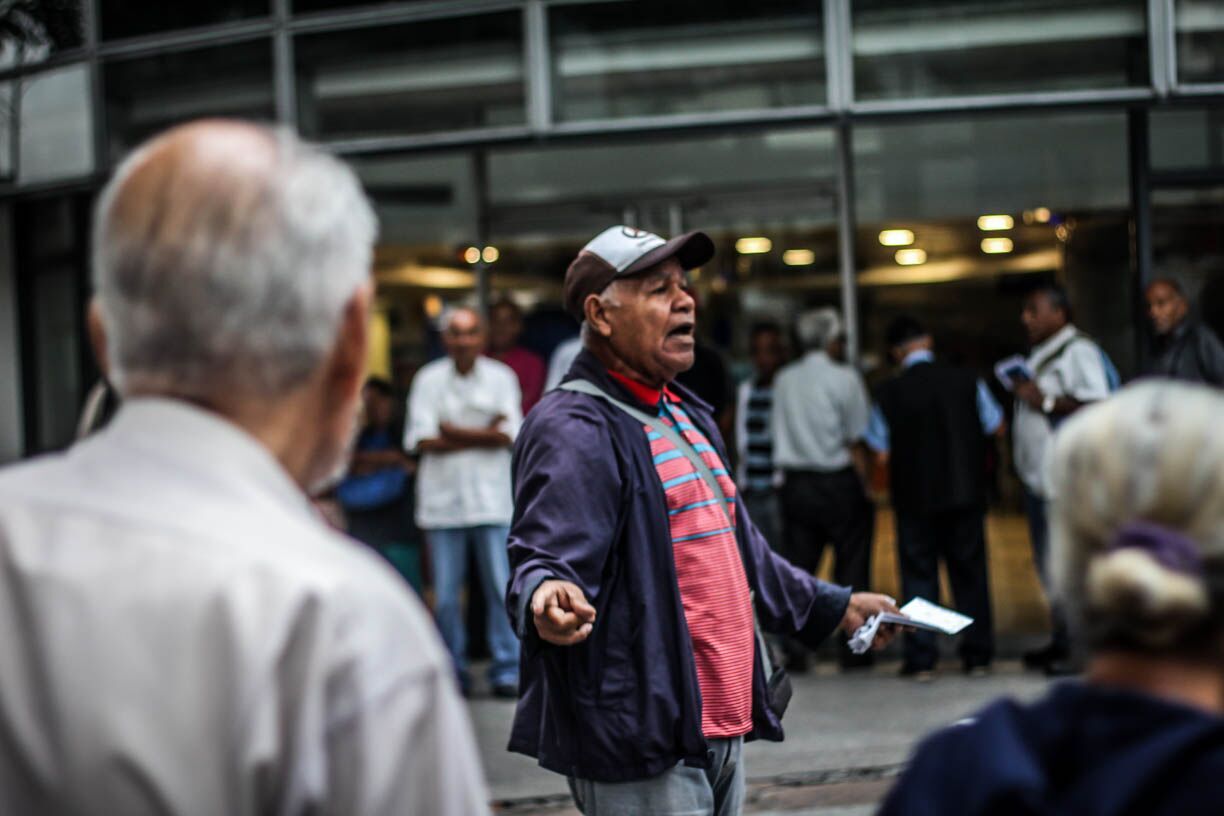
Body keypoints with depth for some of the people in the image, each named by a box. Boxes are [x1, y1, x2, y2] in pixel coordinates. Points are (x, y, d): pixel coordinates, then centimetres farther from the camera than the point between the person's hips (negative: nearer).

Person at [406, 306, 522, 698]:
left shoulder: (501, 377, 6)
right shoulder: (428, 379, 6)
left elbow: (508, 435, -5)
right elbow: (422, 441, -4)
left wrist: (452, 431, -6)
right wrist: (482, 435, -7)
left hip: (492, 498, 0)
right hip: (443, 498, 0)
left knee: (500, 586, -3)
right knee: (445, 594, 1)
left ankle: (507, 670, 4)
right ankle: (453, 671, 11)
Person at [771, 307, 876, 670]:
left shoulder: (784, 379, 6)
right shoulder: (844, 378, -6)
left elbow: (782, 435, 6)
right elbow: (855, 442, -7)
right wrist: (863, 489, 0)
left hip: (795, 484, 4)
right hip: (838, 483, -4)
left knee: (797, 567, 6)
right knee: (850, 566, 4)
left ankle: (795, 650, 2)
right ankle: (853, 649, 6)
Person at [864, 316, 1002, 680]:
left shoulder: (889, 393, -8)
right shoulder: (966, 381, -5)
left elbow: (882, 453, -6)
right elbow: (995, 425, 7)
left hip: (914, 496, -1)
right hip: (965, 491, 2)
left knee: (918, 573, 5)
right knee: (969, 571, 11)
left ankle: (920, 657, 3)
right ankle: (977, 653, 15)